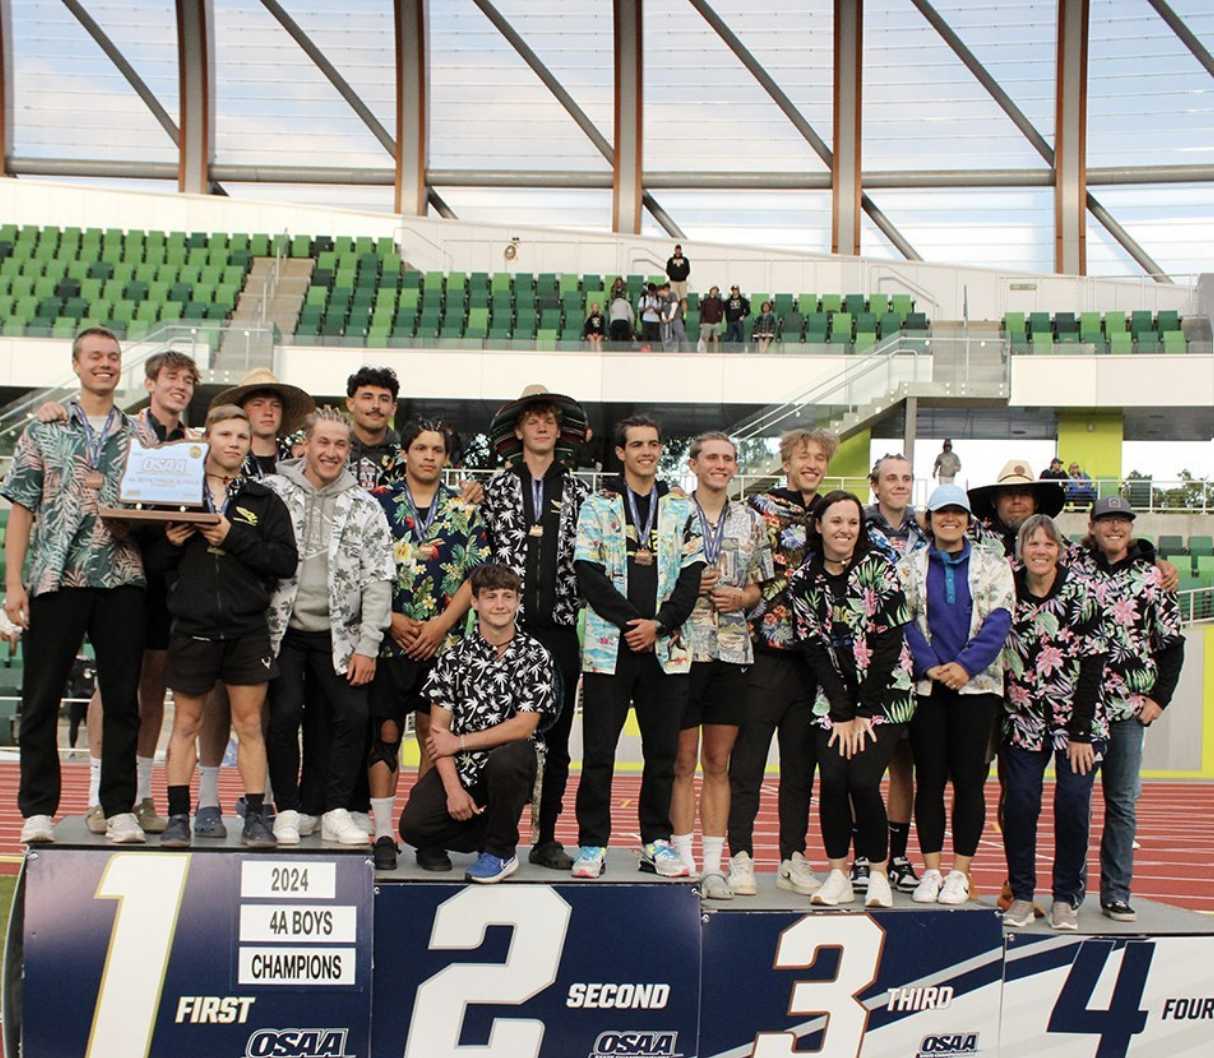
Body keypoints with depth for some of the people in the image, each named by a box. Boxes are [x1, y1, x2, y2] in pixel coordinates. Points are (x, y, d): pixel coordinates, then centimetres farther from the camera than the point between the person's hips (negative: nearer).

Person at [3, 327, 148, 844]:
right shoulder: (44, 430, 8)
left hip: (123, 579, 2)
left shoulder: (139, 436, 13)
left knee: (122, 699, 3)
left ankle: (120, 810, 10)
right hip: (55, 579, -1)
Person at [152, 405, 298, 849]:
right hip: (192, 626, 0)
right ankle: (178, 816, 12)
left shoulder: (264, 500, 6)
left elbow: (286, 561, -5)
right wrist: (169, 543, -13)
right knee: (186, 722, 6)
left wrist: (234, 537, -13)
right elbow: (152, 560, 8)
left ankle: (255, 816, 9)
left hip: (247, 629, 0)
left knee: (249, 723, 3)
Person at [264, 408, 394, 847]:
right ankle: (289, 810, 8)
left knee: (352, 715, -6)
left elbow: (378, 579, 1)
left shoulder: (364, 507, 4)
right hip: (282, 629, -1)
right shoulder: (273, 491, 0)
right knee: (284, 715, -8)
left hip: (337, 633, 2)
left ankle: (334, 810, 8)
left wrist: (368, 646, -5)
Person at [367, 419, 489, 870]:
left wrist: (442, 624, -8)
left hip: (444, 643, 1)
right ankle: (384, 835, 8)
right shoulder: (378, 502, 4)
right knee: (385, 733, 2)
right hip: (389, 640, -1)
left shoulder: (464, 511, 8)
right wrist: (392, 620, -9)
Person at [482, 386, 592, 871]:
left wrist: (581, 611, 4)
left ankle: (547, 837, 14)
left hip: (560, 630, 2)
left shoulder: (578, 491, 10)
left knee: (557, 740, 6)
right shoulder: (497, 487, 7)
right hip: (508, 627, -1)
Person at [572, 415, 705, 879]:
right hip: (608, 647, -2)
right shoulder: (597, 506, 4)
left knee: (662, 751, 7)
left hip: (666, 648, 2)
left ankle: (656, 842, 17)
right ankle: (592, 844, 9)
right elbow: (588, 573, -5)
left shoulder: (680, 508, 10)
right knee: (599, 751, 1)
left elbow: (691, 575, 4)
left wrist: (659, 624, -9)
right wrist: (631, 621, -12)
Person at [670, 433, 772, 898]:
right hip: (682, 646, -3)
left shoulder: (751, 521, 12)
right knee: (683, 760, 3)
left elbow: (758, 585, 17)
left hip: (732, 650, 3)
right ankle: (683, 862, 11)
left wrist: (740, 597, -4)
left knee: (718, 763, 7)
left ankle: (713, 865, 12)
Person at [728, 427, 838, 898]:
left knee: (801, 763, 10)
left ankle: (793, 858, 17)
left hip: (814, 654, 5)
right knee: (748, 758, -1)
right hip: (766, 651, -5)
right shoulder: (761, 506, 0)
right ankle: (741, 856, 5)